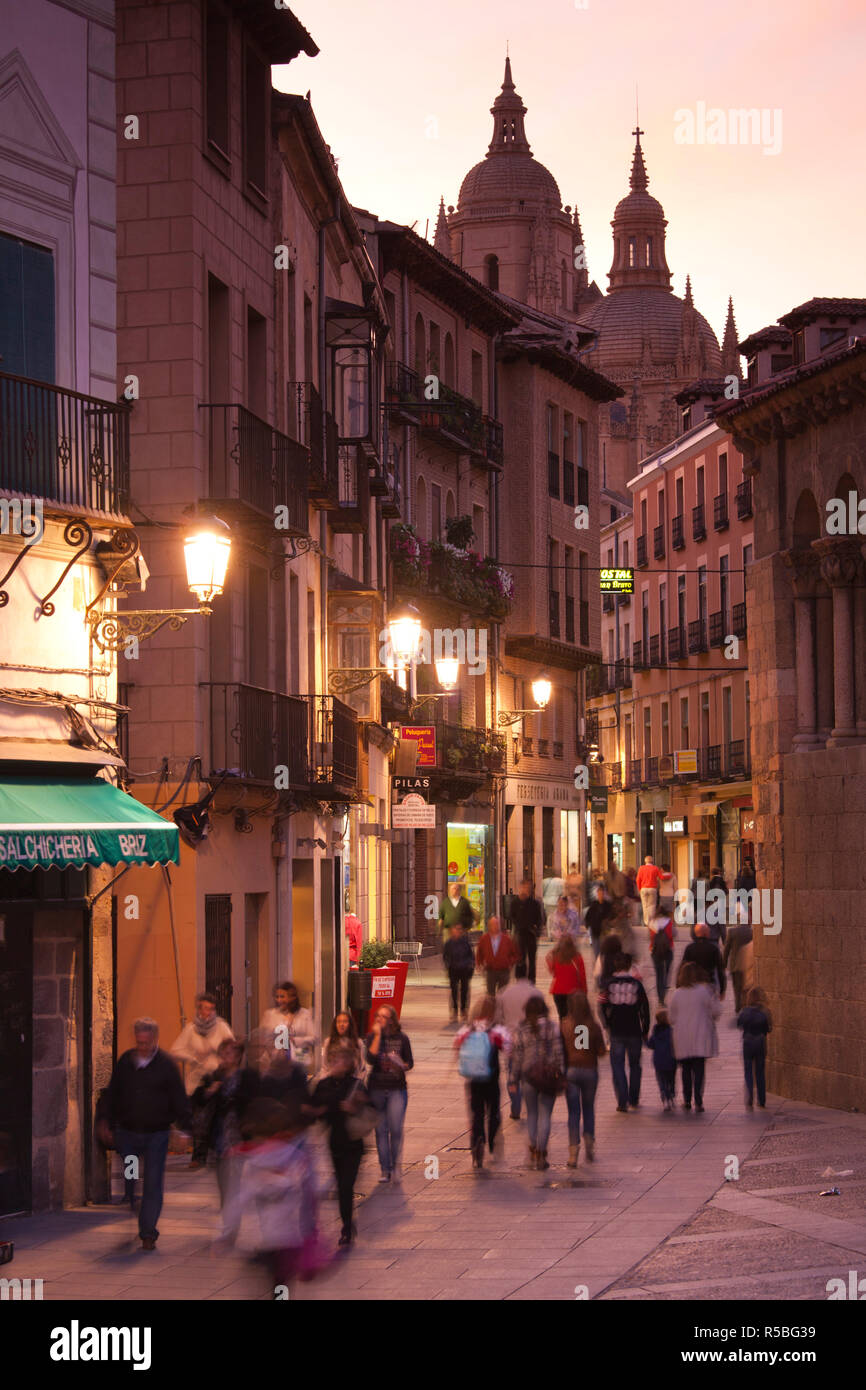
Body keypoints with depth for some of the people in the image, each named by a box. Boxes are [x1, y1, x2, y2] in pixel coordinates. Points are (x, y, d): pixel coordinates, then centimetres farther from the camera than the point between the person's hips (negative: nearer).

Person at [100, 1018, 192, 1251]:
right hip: (127, 1132, 3)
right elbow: (112, 1094, 14)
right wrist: (106, 1122, 8)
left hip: (156, 1135, -3)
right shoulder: (125, 1061, 5)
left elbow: (180, 1100, -3)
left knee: (153, 1185, -3)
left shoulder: (167, 1065, -5)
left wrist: (185, 1127, -10)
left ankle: (148, 1233, 4)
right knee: (125, 1181, 4)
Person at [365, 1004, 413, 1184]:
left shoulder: (401, 1038, 2)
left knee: (396, 1128, -10)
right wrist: (377, 1036, -15)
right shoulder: (372, 1037, 2)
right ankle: (385, 1170, 11)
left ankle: (396, 1166, 6)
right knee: (381, 1130, 4)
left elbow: (410, 1063, 8)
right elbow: (371, 1059, -14)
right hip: (376, 1088, 1)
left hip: (397, 1089, -1)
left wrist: (402, 1066, -13)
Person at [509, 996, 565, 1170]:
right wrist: (561, 1074, 0)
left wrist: (513, 1080, 7)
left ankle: (533, 1150, 14)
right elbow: (558, 1053, -6)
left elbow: (517, 1057, 1)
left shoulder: (521, 1031, -1)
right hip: (549, 1076, -1)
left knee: (532, 1113, 17)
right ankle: (541, 1155, 2)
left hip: (528, 1076, 1)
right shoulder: (553, 1028, -4)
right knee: (545, 1115, 5)